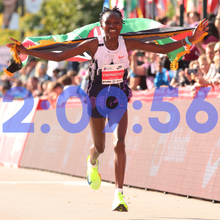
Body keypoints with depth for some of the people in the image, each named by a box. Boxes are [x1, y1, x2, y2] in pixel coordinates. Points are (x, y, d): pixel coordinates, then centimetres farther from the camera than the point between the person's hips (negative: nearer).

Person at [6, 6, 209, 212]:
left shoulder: (128, 44, -10)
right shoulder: (93, 45, -16)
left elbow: (162, 49, -6)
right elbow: (58, 56, -14)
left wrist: (190, 40, -15)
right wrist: (27, 52, -22)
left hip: (119, 98, 0)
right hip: (97, 98, 0)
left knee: (119, 144, -18)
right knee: (99, 147, 13)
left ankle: (119, 194, -14)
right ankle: (92, 162, 53)